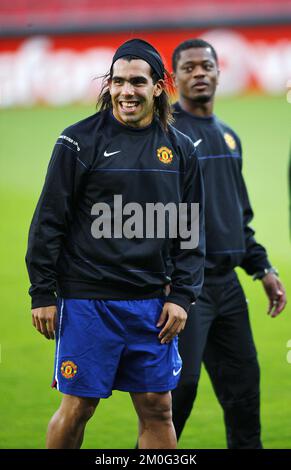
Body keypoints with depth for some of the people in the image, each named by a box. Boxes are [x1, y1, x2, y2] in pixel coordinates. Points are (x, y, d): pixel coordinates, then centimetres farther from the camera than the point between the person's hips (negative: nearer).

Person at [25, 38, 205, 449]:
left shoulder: (179, 149, 8)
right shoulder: (80, 141, -4)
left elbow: (191, 230, 12)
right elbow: (49, 221, -3)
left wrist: (182, 296, 2)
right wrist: (43, 294, -6)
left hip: (151, 304, 4)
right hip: (87, 302, -3)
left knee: (157, 408, 6)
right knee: (77, 408, 1)